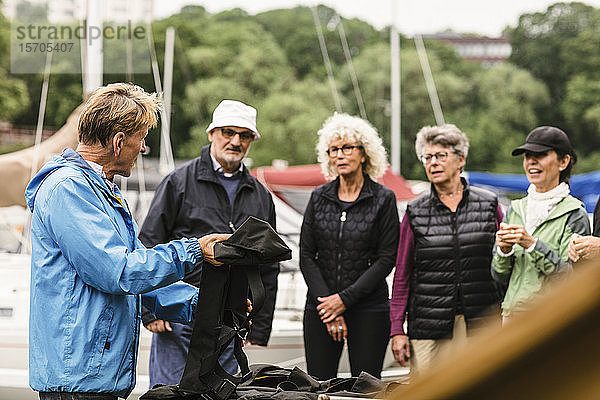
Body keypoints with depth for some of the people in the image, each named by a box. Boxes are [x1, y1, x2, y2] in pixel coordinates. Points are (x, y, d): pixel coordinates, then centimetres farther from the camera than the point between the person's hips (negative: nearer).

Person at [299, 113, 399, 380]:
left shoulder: (383, 199, 0)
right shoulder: (319, 198, 8)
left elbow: (386, 259, -5)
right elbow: (306, 255, 5)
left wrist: (345, 299, -12)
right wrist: (326, 302, -8)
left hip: (368, 307, -2)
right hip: (320, 307, 3)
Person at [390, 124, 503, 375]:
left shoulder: (490, 205, 6)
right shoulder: (415, 212, 6)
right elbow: (402, 276, 8)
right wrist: (397, 330, 2)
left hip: (481, 321, 0)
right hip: (429, 323, 0)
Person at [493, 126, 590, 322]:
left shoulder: (574, 214, -5)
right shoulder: (515, 209, 11)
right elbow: (499, 275, 12)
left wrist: (533, 245, -19)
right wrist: (504, 250, -9)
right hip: (513, 312, 4)